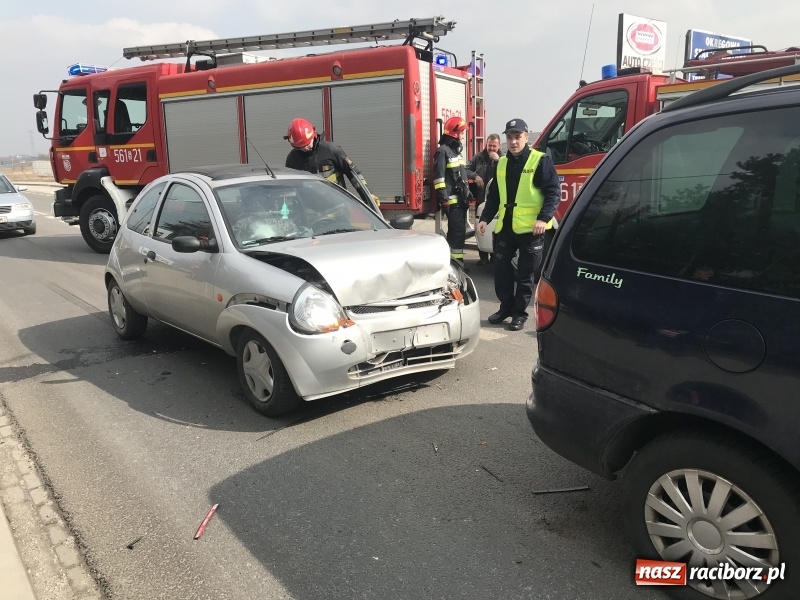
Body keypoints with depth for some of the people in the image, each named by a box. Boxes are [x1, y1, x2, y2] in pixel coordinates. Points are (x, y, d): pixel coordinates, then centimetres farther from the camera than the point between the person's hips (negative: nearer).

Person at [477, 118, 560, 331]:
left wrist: (544, 218, -20)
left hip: (530, 227, -5)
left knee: (526, 273, 4)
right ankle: (506, 306, 25)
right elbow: (494, 195, 18)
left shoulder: (540, 160, -6)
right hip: (505, 225, 5)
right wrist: (485, 218, 9)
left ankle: (520, 313, 16)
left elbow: (553, 192, -9)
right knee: (501, 268, 8)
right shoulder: (501, 163, 12)